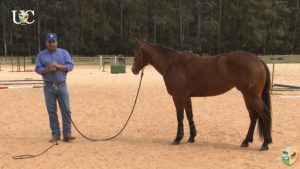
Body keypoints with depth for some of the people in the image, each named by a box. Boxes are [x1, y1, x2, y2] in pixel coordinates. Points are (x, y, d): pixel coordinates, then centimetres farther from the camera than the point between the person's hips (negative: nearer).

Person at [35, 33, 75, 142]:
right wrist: (48, 69, -18)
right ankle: (55, 134, 11)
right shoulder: (41, 55, 7)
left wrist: (58, 66, -15)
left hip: (62, 86, 0)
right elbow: (37, 69, -1)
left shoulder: (64, 53, 7)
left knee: (66, 110, -4)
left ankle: (67, 134, -1)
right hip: (49, 87, 0)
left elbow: (70, 66, -2)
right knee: (52, 111, 4)